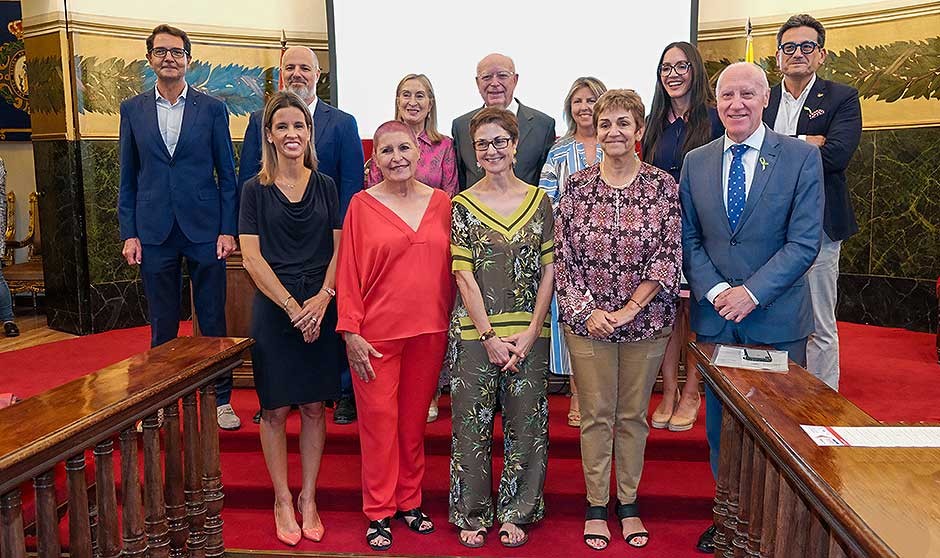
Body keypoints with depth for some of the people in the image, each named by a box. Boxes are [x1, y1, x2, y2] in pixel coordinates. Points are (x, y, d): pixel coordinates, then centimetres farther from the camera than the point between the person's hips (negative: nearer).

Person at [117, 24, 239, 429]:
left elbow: (227, 174, 3)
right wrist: (128, 233, 1)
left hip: (204, 228, -1)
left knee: (213, 319, 5)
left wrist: (228, 229, -5)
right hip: (154, 231, 2)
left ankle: (221, 399, 17)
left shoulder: (212, 109, 3)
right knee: (162, 325, 10)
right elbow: (127, 179, 8)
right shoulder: (132, 110, 8)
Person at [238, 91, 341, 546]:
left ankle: (308, 497, 23)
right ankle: (282, 500, 22)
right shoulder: (255, 189, 1)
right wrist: (292, 307, -12)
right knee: (275, 408, 5)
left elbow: (338, 249, 5)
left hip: (320, 309, 2)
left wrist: (323, 298, -11)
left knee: (314, 406, 7)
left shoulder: (325, 186, 7)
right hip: (273, 308, -2)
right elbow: (252, 257, -5)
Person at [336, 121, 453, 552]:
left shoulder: (441, 203, 5)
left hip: (429, 331, 3)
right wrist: (351, 331, -8)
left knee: (415, 419, 14)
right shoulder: (362, 205, -2)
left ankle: (410, 502, 31)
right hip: (377, 333, -2)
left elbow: (449, 268, 8)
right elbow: (348, 273, -3)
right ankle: (379, 513, 21)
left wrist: (450, 325, 5)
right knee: (379, 420, 5)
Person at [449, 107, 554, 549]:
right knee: (471, 425, 7)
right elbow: (464, 277, -4)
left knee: (525, 425, 9)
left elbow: (549, 270, 2)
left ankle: (515, 513, 26)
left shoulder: (539, 201, 5)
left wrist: (530, 333, -7)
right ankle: (471, 515, 24)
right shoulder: (462, 205, 1)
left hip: (529, 334, 2)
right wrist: (490, 337, -10)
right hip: (475, 332, -1)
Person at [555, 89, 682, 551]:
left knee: (633, 415, 12)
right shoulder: (577, 186, 0)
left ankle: (629, 503, 28)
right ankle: (596, 506, 24)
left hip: (646, 320, 0)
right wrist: (586, 310, -11)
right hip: (587, 320, 0)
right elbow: (562, 257, -2)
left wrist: (630, 309, -13)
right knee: (596, 415, 8)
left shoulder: (663, 186, -2)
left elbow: (669, 256, -6)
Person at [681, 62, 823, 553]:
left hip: (777, 317, -3)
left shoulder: (802, 157, -4)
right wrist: (715, 290, -10)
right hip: (714, 316, 3)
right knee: (720, 422, 13)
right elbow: (689, 239, 4)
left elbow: (804, 241, -10)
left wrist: (752, 292, -17)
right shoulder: (695, 162, 5)